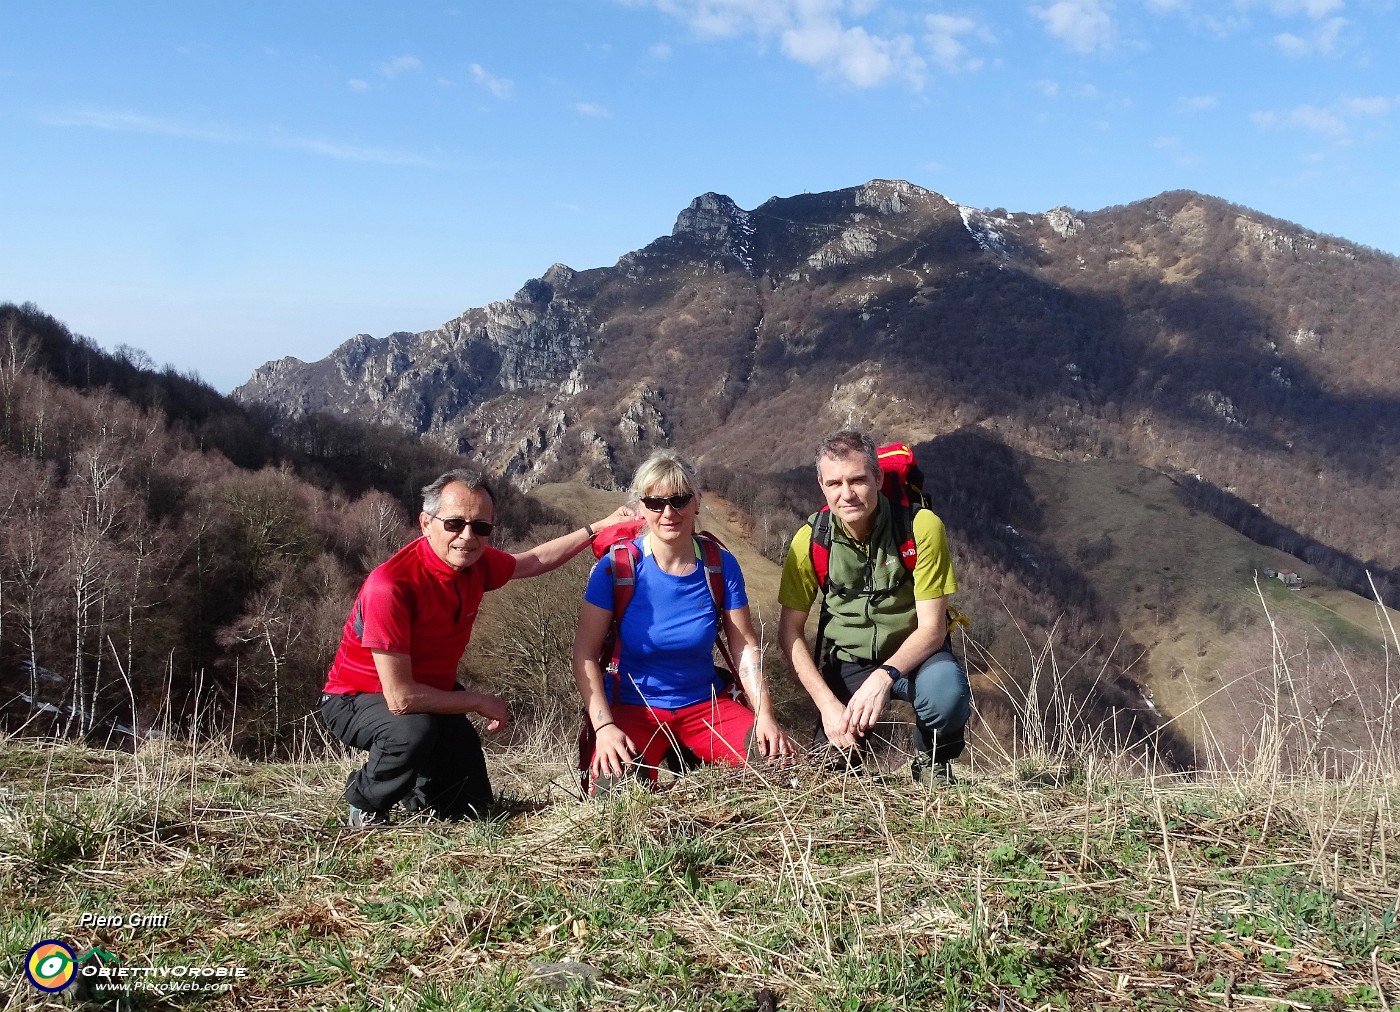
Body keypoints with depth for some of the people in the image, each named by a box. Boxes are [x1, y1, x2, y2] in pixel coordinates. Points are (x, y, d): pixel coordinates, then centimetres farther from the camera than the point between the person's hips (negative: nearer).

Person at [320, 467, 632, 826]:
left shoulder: (476, 561, -13)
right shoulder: (391, 585, -34)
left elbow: (533, 560, 12)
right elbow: (400, 697, -34)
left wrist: (598, 527, 12)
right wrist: (479, 702, -21)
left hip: (433, 692, 6)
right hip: (359, 698, -6)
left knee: (472, 807, 0)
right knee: (414, 731, -38)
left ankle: (410, 786, 31)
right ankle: (365, 803, -6)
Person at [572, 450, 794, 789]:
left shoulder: (720, 565, -4)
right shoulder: (616, 568, -12)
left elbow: (746, 648, 0)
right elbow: (585, 654, -11)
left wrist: (765, 716, -13)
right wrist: (604, 727, -23)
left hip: (706, 705, 3)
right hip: (634, 709, -2)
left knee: (778, 761, -19)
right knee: (614, 786, -31)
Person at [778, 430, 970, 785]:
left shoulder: (922, 527, -21)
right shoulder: (810, 540, -14)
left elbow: (931, 627, -19)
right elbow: (790, 632, -8)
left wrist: (884, 676, -36)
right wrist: (827, 703, -21)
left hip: (913, 654, -2)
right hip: (846, 662, 2)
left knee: (947, 688, -36)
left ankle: (932, 762, -3)